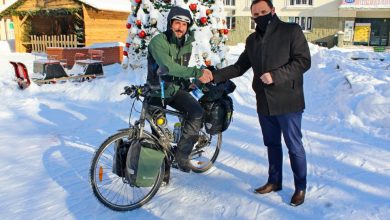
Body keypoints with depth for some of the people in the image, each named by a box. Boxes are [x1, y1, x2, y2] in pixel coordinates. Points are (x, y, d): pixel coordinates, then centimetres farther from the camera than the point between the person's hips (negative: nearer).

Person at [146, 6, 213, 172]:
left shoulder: (187, 43, 3)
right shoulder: (158, 41, -18)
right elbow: (169, 67, -33)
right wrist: (196, 73, -37)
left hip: (176, 89, 4)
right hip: (157, 90, -4)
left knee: (197, 112, -20)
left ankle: (182, 154, -9)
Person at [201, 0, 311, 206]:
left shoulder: (291, 30, -5)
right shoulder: (252, 40, 13)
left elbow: (303, 61, -12)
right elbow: (239, 67, 13)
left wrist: (275, 76, -22)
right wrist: (215, 75, 0)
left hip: (288, 101, -5)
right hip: (264, 102, 6)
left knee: (294, 146, 4)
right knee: (272, 144, 17)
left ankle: (300, 187, 20)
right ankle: (274, 181, 32)